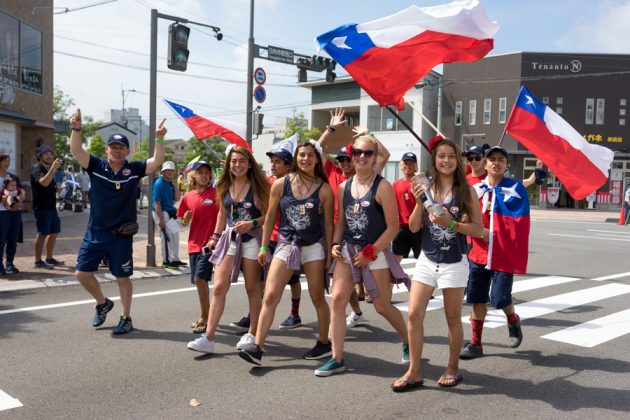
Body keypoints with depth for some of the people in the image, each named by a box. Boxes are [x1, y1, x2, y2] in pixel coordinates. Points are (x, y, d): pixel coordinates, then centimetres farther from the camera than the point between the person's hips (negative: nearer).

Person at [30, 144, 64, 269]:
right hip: (42, 207, -9)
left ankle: (49, 258, 21)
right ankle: (38, 261, 0)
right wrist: (53, 168, -38)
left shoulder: (48, 169, 18)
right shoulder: (37, 169, -10)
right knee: (42, 234, -6)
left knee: (54, 232, 12)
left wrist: (57, 189, 9)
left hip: (51, 206, 9)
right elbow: (44, 183, -31)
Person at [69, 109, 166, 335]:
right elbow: (76, 150, -15)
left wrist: (159, 139, -28)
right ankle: (103, 303, 31)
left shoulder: (133, 170, -4)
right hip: (95, 232, 2)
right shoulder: (96, 166, -2)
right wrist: (76, 129, -32)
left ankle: (126, 319, 22)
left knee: (123, 277, 6)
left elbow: (157, 161, -14)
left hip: (121, 234, -2)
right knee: (82, 272, 5)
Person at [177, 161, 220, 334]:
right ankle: (204, 316, 29)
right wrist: (186, 219, -3)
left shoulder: (215, 193, -6)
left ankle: (204, 318, -1)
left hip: (209, 243, -5)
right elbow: (184, 222, 14)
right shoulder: (188, 197, 8)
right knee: (198, 280, 13)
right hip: (194, 244, 5)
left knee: (200, 278, -13)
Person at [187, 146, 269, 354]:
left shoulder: (257, 186, -5)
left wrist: (252, 223, -20)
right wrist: (215, 237, 16)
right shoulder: (225, 187, 9)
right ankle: (208, 338, -2)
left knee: (253, 288, 6)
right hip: (229, 238, 4)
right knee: (219, 288, -3)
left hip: (251, 239, -4)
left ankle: (252, 334, 19)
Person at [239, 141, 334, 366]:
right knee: (270, 296, -7)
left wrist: (329, 253, 1)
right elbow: (270, 217, 6)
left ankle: (324, 344, 26)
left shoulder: (324, 189, -2)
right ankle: (257, 349, -5)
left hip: (314, 246, -1)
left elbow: (328, 224, 2)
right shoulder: (280, 184, -1)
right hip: (286, 245, 1)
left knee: (318, 298, 8)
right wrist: (264, 247, 7)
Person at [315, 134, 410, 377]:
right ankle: (337, 359, 2)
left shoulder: (382, 187, -10)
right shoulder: (344, 187, 6)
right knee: (338, 299, -7)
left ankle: (408, 342, 35)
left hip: (376, 252, -4)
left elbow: (393, 227, -11)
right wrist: (335, 244, -1)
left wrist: (370, 252, -14)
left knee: (382, 307, 7)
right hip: (347, 250, 5)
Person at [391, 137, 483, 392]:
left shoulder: (466, 191, -4)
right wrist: (419, 203, -14)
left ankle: (452, 369, 27)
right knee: (414, 315, -3)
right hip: (427, 261, 3)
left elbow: (478, 229, -5)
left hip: (454, 264, -2)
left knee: (453, 319, 10)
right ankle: (414, 372, 8)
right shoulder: (426, 189, 3)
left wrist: (451, 222, -19)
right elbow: (413, 227, 0)